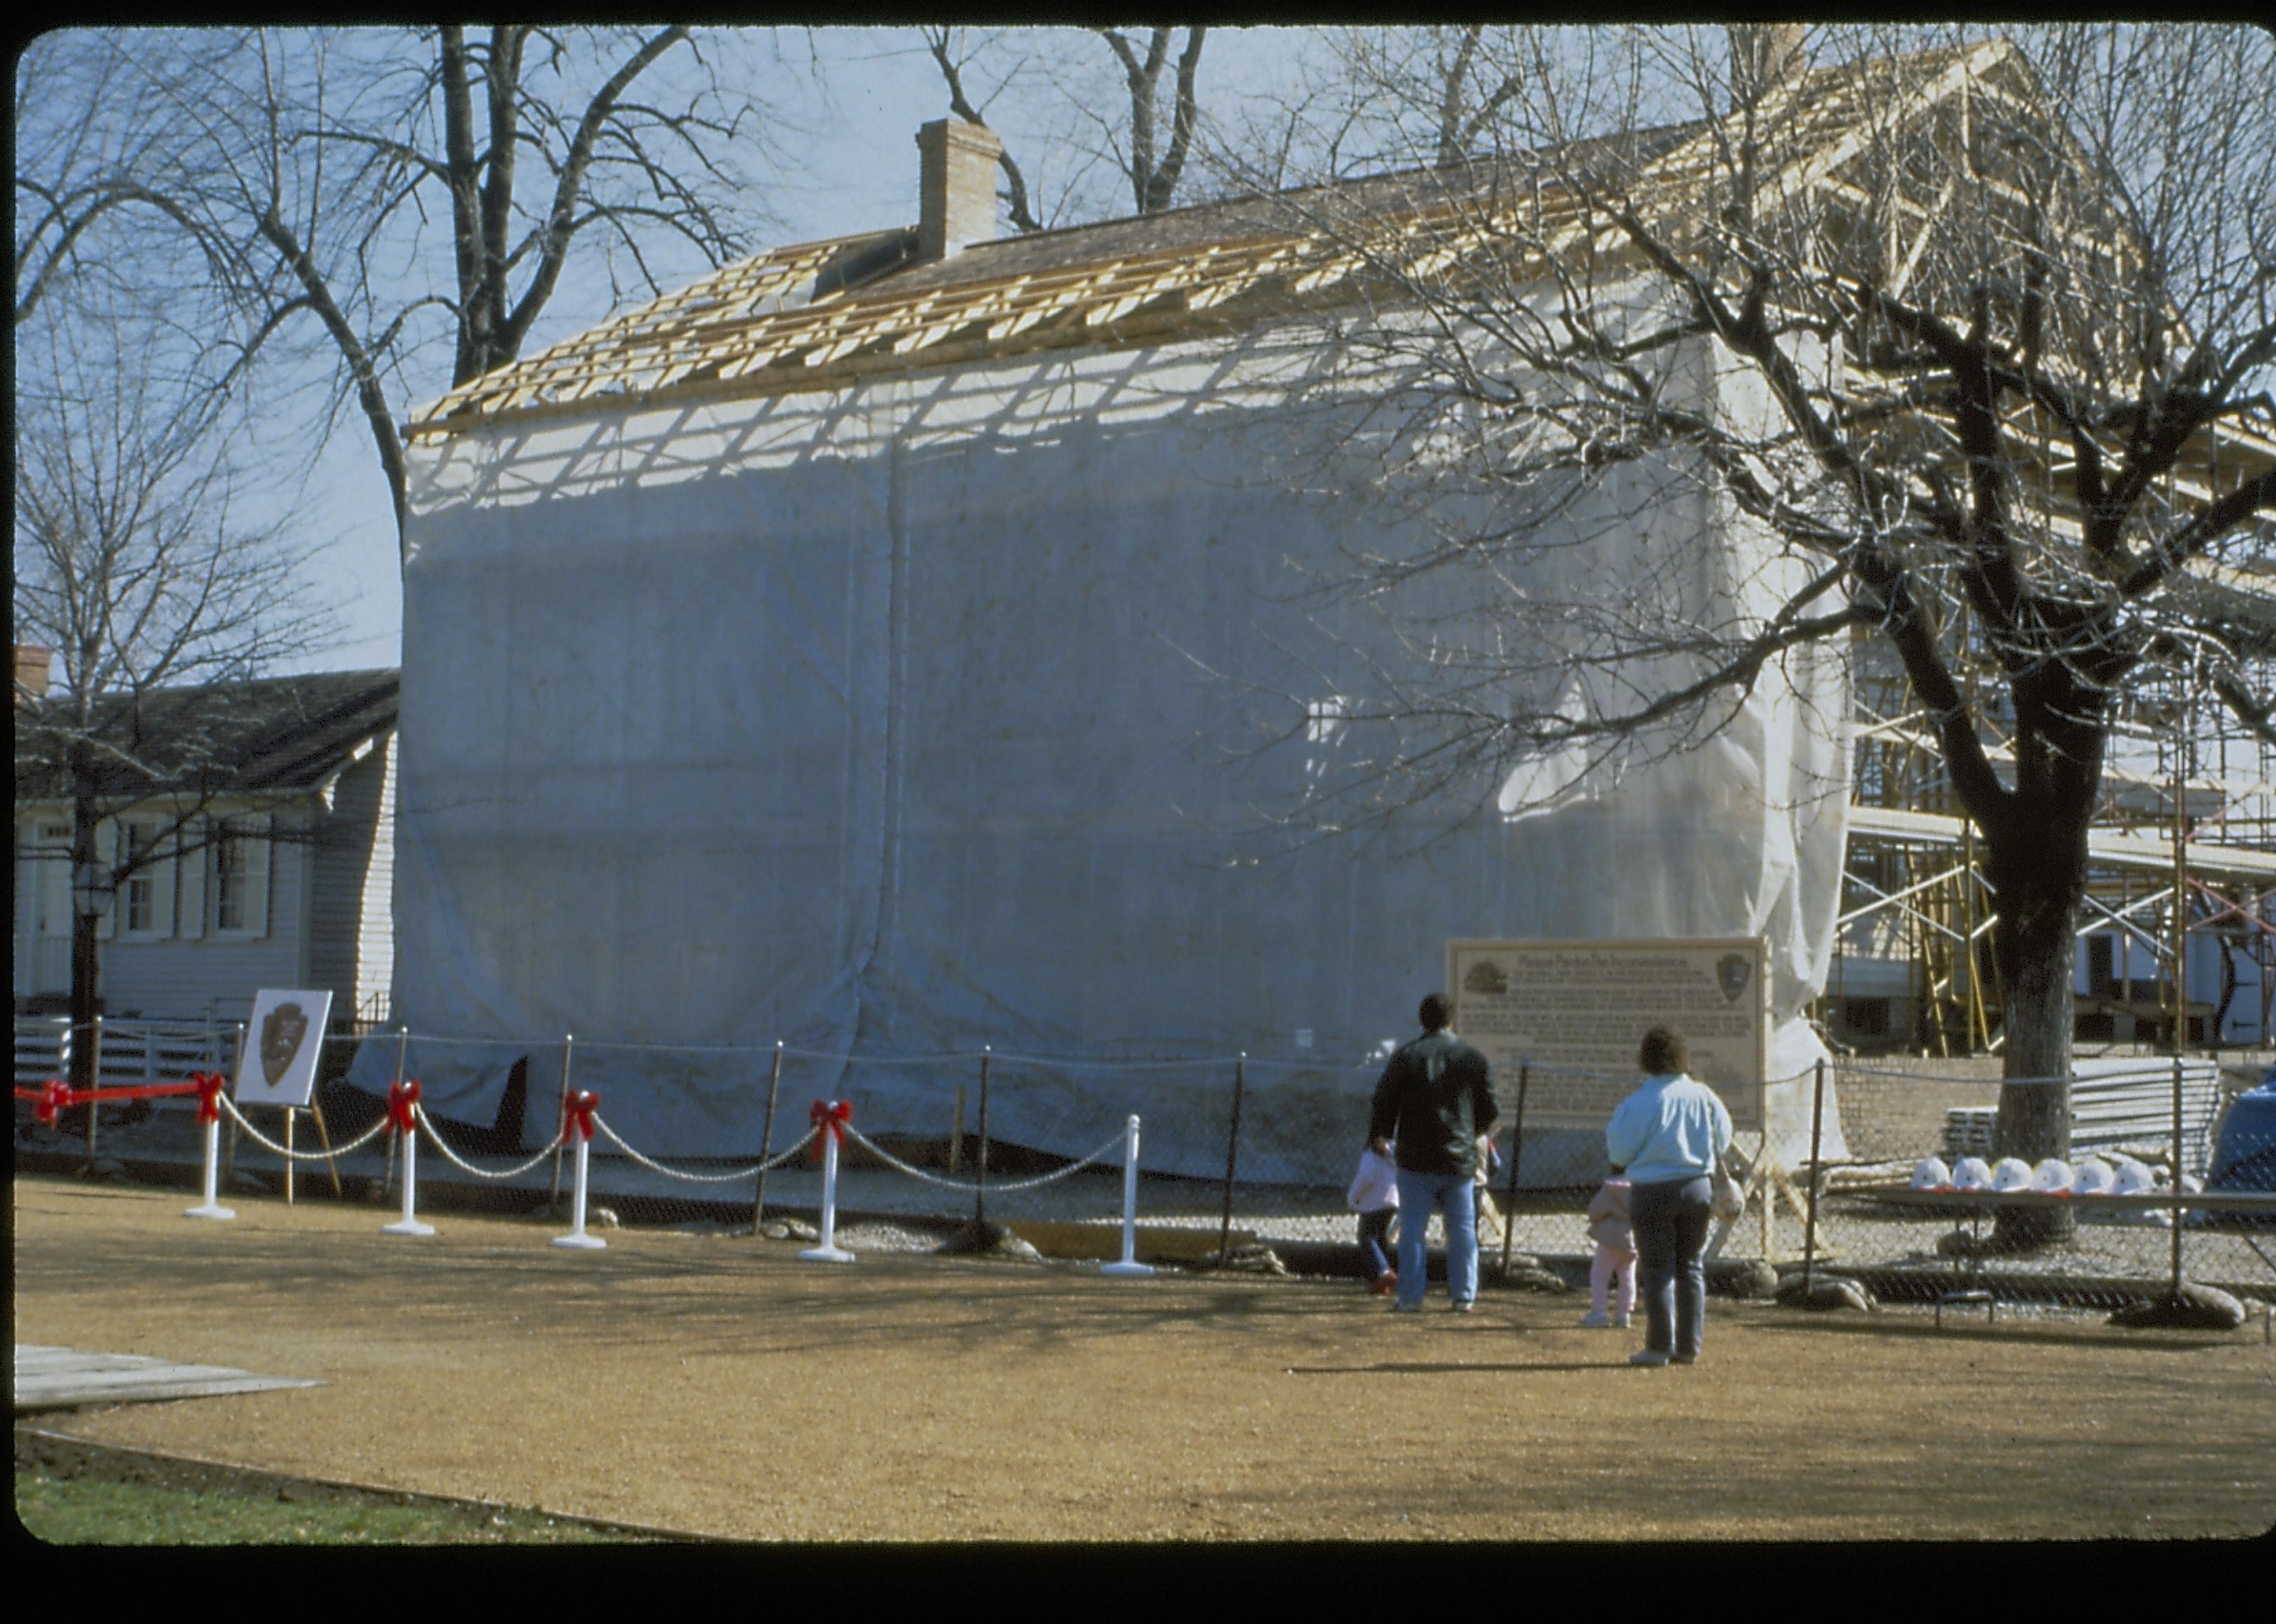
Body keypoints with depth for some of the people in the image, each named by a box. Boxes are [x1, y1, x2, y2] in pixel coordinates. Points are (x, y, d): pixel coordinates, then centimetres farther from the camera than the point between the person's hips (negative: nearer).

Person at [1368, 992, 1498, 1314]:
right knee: (1462, 1230, 10)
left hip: (1416, 1159, -2)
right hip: (1460, 1160, 2)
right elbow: (1489, 1109, 9)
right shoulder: (1474, 1058, 3)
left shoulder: (1407, 1057, -5)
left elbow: (1384, 1101, -2)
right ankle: (1463, 1296, 11)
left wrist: (1379, 1137, 15)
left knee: (1412, 1230, 2)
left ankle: (1411, 1297, 1)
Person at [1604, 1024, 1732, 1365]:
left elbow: (1620, 1152, -8)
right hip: (1696, 1188, 4)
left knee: (1657, 1270, 2)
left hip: (1652, 1192, -4)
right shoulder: (1703, 1096, -3)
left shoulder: (1639, 1102, -15)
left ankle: (1659, 1347, 2)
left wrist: (1609, 1133, 10)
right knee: (1691, 1268, 12)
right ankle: (1689, 1347, 13)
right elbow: (1722, 1140, 7)